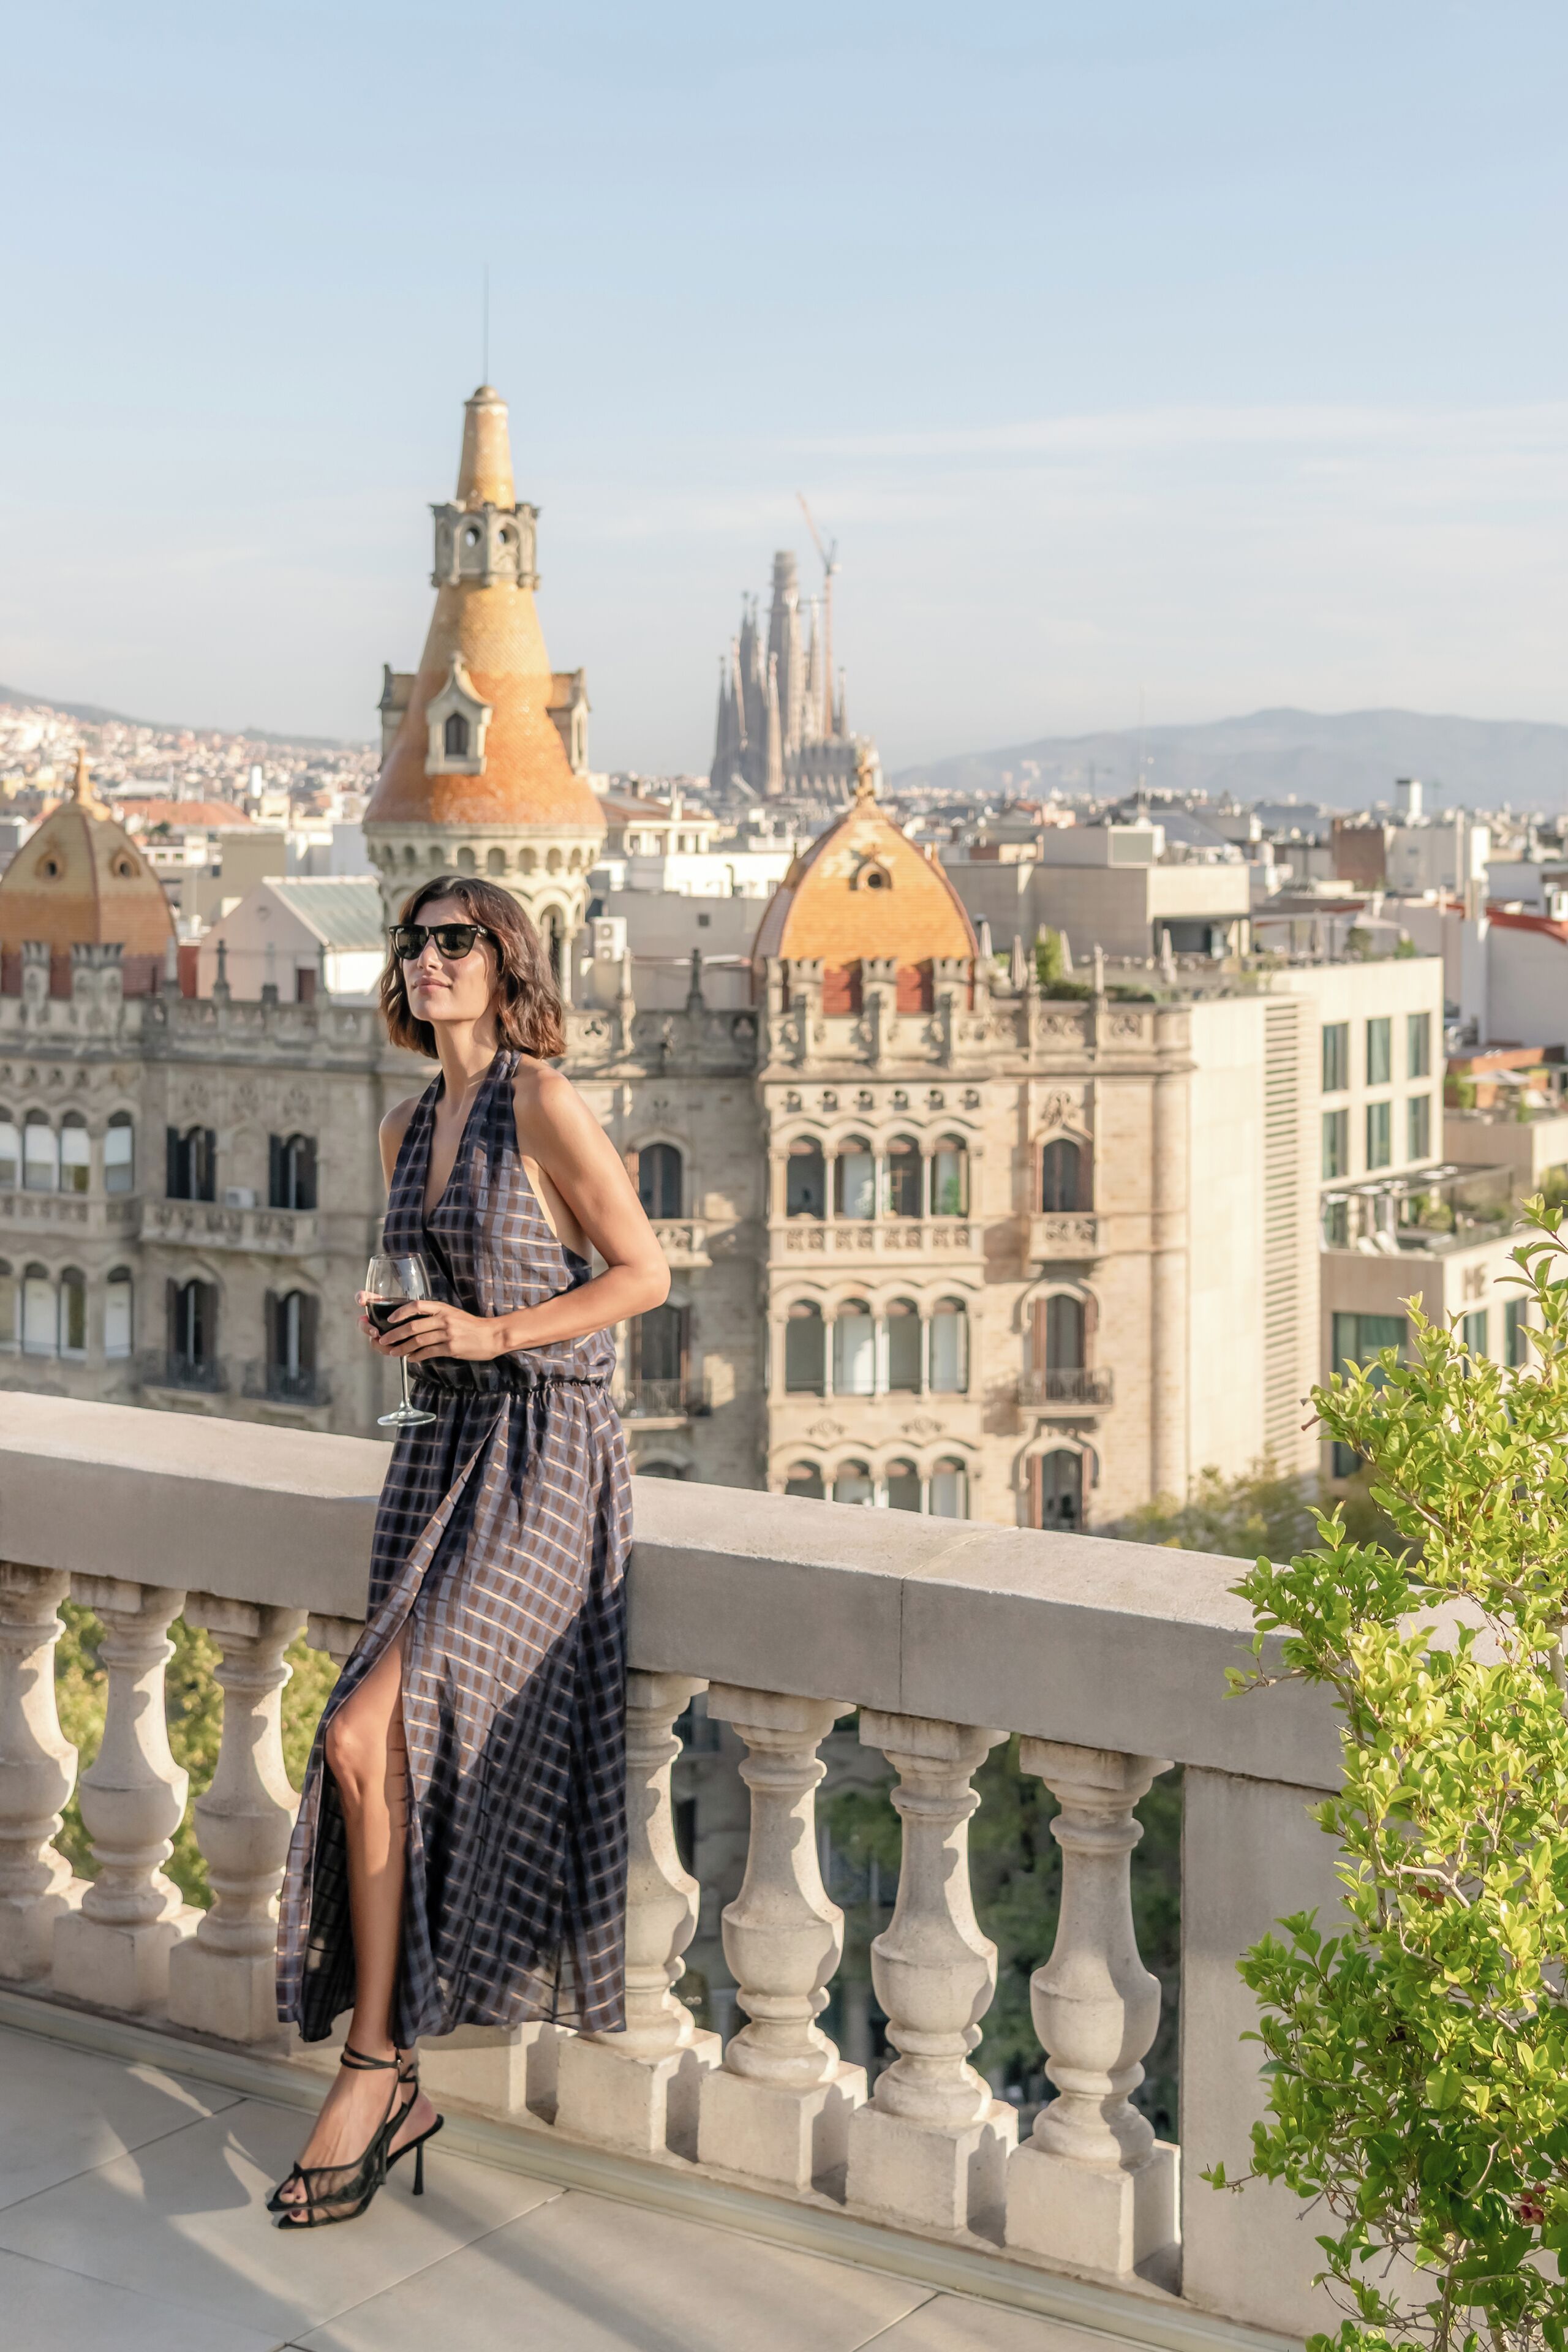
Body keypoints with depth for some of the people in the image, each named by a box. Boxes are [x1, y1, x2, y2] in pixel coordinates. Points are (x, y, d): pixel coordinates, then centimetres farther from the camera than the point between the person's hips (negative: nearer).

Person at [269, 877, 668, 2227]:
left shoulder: (543, 1104, -7)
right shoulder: (409, 1130, 15)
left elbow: (645, 1274, -8)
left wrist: (489, 1334, -16)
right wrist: (391, 1329, 3)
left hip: (542, 1456, -7)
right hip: (440, 1450, 8)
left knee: (368, 1733, -20)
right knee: (417, 1761, 2)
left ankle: (374, 2066, -9)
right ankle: (399, 2095, 10)